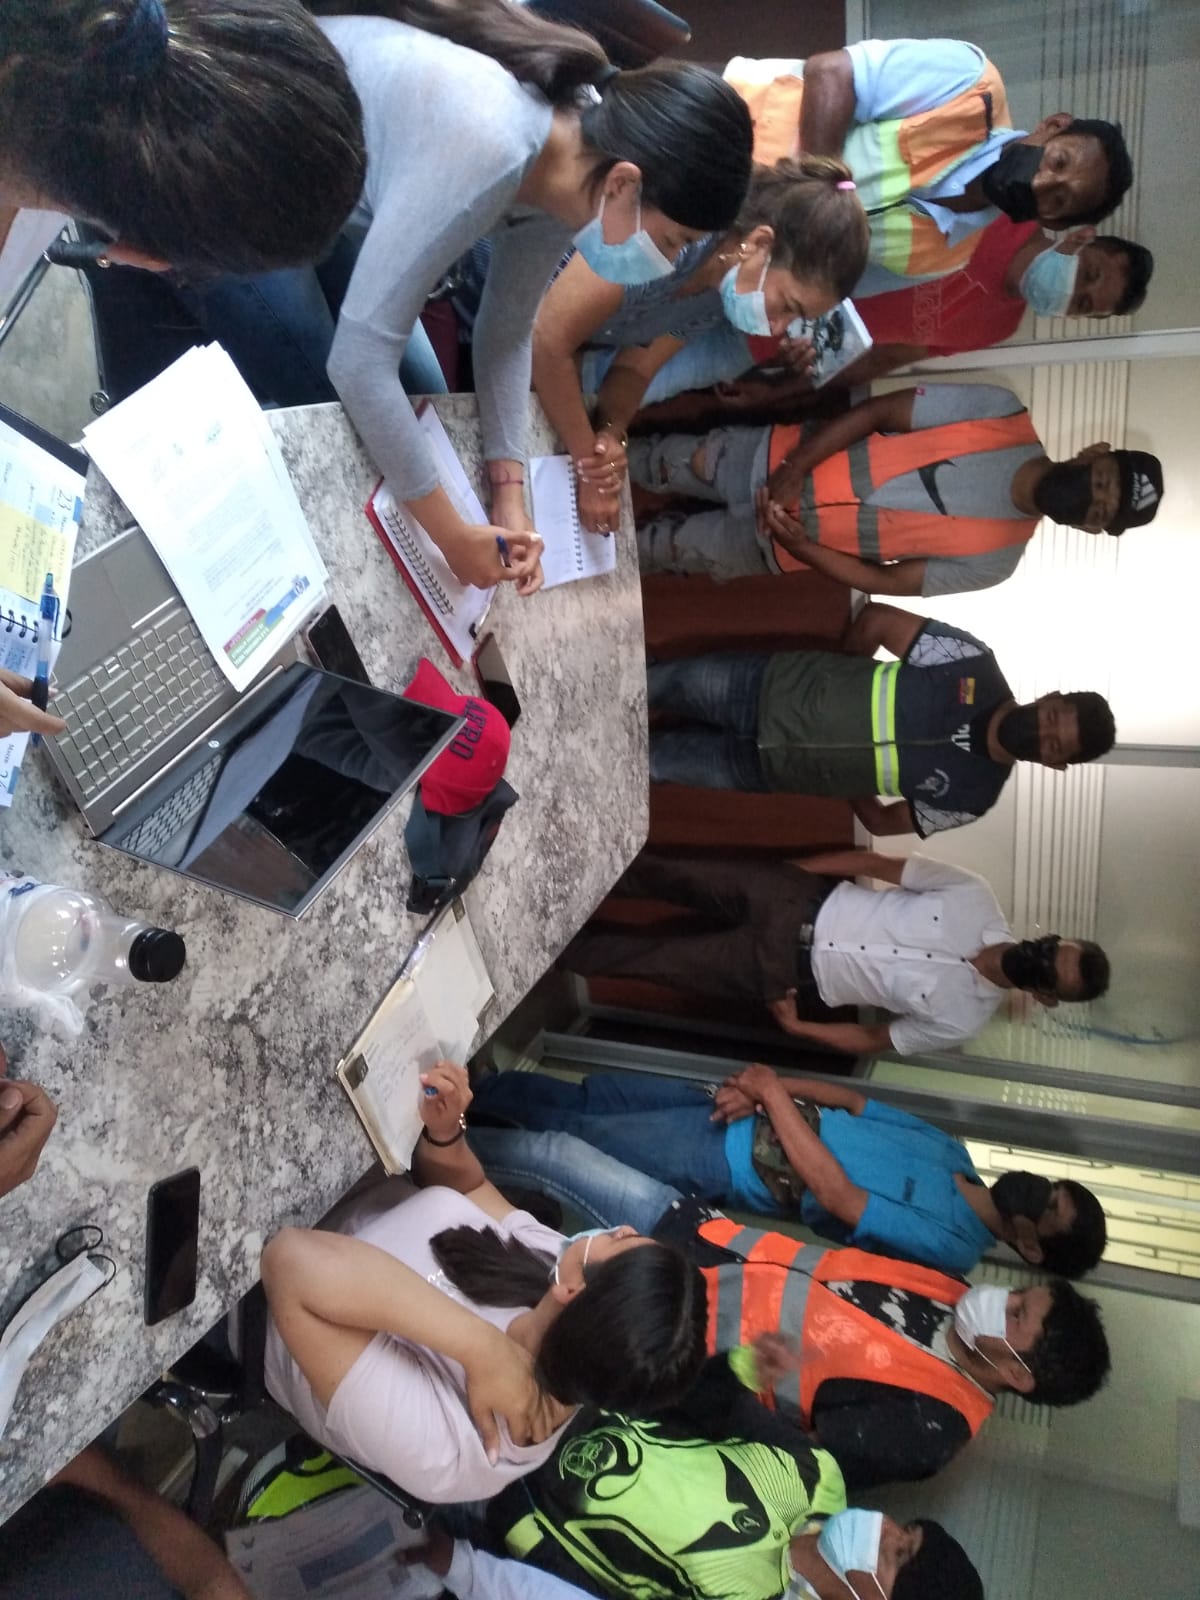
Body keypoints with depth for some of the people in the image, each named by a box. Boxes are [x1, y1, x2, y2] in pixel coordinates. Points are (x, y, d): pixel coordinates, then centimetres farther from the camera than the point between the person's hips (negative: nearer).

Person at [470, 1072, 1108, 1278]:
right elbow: (854, 1101, 6)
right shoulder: (953, 1153, 6)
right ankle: (470, 1089, 26)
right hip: (755, 1117, 6)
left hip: (722, 1161, -6)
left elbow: (834, 1192, -25)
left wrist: (773, 1093, -23)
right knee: (594, 1092, 8)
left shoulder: (947, 1244, -16)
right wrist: (764, 1088, -11)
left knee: (571, 1132, -6)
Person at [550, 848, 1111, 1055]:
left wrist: (796, 1025, -9)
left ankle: (563, 950, 18)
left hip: (789, 974, -2)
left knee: (663, 962, -3)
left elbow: (875, 1040, -2)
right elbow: (873, 862, -4)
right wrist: (786, 868, -4)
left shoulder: (961, 1018, -11)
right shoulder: (974, 901, -8)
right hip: (801, 902, 2)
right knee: (681, 878, -6)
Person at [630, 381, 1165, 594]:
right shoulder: (1002, 414, -16)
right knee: (675, 464, 2)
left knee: (668, 549, 4)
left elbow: (889, 582, -10)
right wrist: (793, 471, -21)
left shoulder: (995, 559, -14)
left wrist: (799, 545, -21)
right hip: (777, 457, 1)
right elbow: (875, 410, -12)